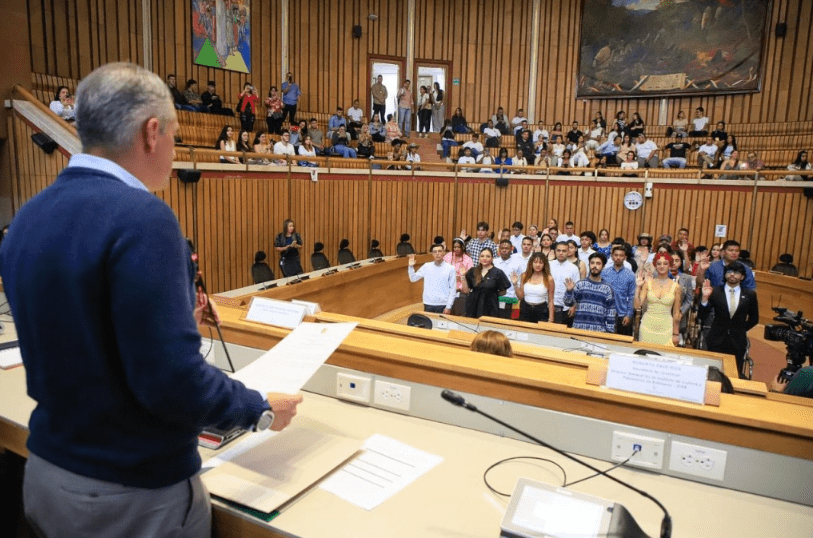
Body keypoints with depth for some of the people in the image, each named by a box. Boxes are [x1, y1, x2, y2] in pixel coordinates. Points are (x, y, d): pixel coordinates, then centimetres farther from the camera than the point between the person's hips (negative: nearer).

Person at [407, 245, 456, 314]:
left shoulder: (450, 269, -3)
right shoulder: (426, 267, 4)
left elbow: (453, 289, -2)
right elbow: (413, 279, 11)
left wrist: (449, 307, -6)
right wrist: (411, 267, -6)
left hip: (442, 305, -2)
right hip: (428, 305, 2)